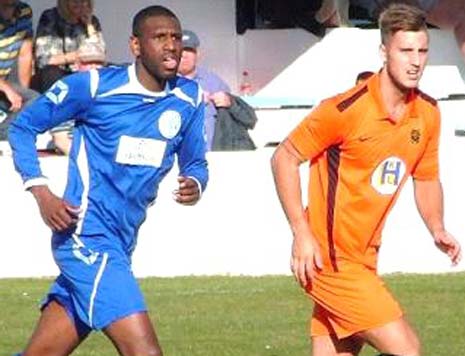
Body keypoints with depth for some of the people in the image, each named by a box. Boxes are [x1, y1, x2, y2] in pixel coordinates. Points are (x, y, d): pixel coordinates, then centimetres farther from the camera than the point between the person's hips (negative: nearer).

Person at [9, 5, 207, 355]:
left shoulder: (189, 99, 6)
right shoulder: (94, 85, -8)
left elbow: (195, 162, 18)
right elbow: (22, 126, 1)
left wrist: (195, 184, -7)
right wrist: (42, 192, -12)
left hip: (120, 245, 7)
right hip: (86, 235, -7)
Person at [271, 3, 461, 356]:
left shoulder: (427, 113, 4)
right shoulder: (345, 110, -17)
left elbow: (427, 179, 19)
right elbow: (284, 158, -9)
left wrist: (437, 229, 1)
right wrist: (302, 233, -14)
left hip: (364, 258, 8)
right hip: (329, 259, -8)